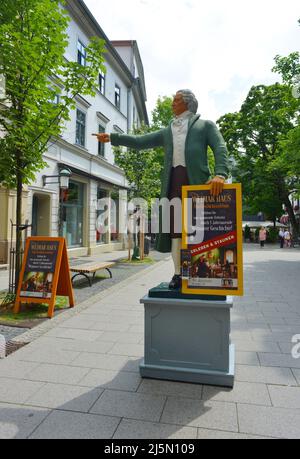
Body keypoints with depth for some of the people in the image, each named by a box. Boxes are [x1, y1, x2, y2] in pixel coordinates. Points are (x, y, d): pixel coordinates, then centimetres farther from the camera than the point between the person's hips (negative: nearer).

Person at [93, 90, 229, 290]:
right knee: (175, 227, -2)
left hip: (197, 181, -3)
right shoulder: (167, 132, 25)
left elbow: (221, 148, -2)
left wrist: (220, 174, -21)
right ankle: (178, 274, 3)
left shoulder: (205, 125, 12)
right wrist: (112, 137, 16)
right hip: (174, 181, 4)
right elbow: (140, 141, 23)